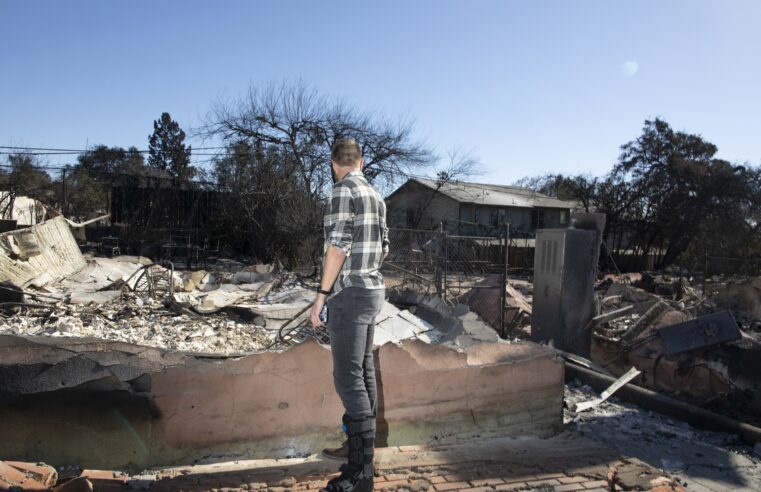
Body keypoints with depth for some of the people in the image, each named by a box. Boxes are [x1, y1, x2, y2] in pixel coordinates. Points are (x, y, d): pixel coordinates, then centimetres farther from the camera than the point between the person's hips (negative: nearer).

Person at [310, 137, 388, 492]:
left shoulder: (344, 191, -10)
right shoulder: (376, 196, 14)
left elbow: (338, 246, -18)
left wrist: (322, 294, -14)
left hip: (349, 293, -9)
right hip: (372, 290, 9)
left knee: (349, 379, -6)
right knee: (364, 372, 15)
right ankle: (364, 452, 27)